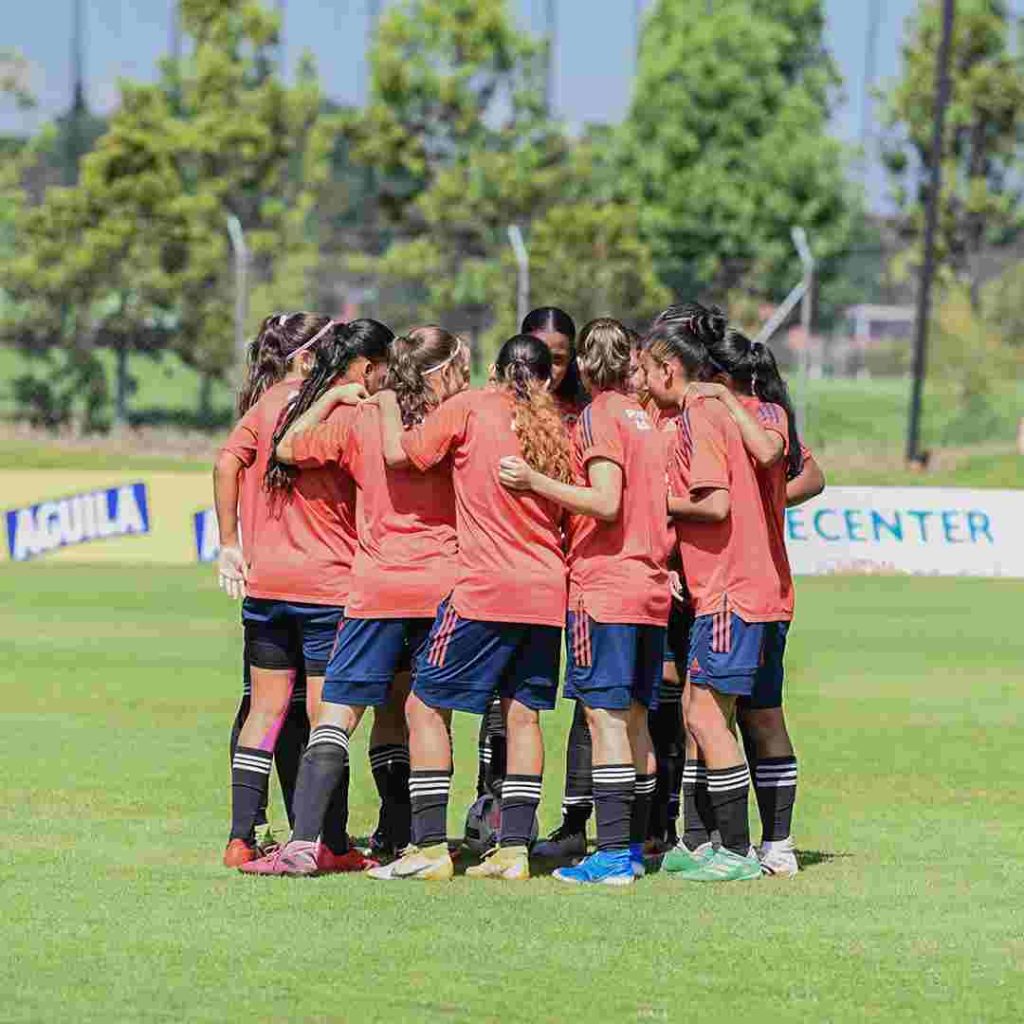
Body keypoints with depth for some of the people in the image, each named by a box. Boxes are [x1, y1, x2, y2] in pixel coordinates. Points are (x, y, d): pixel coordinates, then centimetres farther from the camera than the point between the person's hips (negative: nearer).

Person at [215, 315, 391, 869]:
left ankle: (240, 838, 7)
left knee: (266, 708, 11)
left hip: (265, 580, 5)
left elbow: (227, 464, 4)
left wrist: (230, 545, 8)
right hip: (329, 584, -5)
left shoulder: (274, 400, 6)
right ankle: (330, 844, 2)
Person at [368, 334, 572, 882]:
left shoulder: (469, 409, -4)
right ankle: (513, 848, 6)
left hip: (485, 589, -5)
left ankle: (430, 846, -4)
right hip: (547, 590, 5)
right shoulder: (559, 429, 8)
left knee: (426, 706, 2)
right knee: (523, 714, 10)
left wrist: (387, 405, 11)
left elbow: (398, 451, -6)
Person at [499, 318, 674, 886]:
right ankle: (634, 845, 14)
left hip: (603, 588, -8)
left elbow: (607, 503, -18)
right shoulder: (647, 418, 15)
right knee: (634, 716, 12)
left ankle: (613, 854, -14)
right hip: (651, 585, 8)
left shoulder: (599, 416, -8)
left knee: (605, 713, -9)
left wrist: (536, 482, -19)